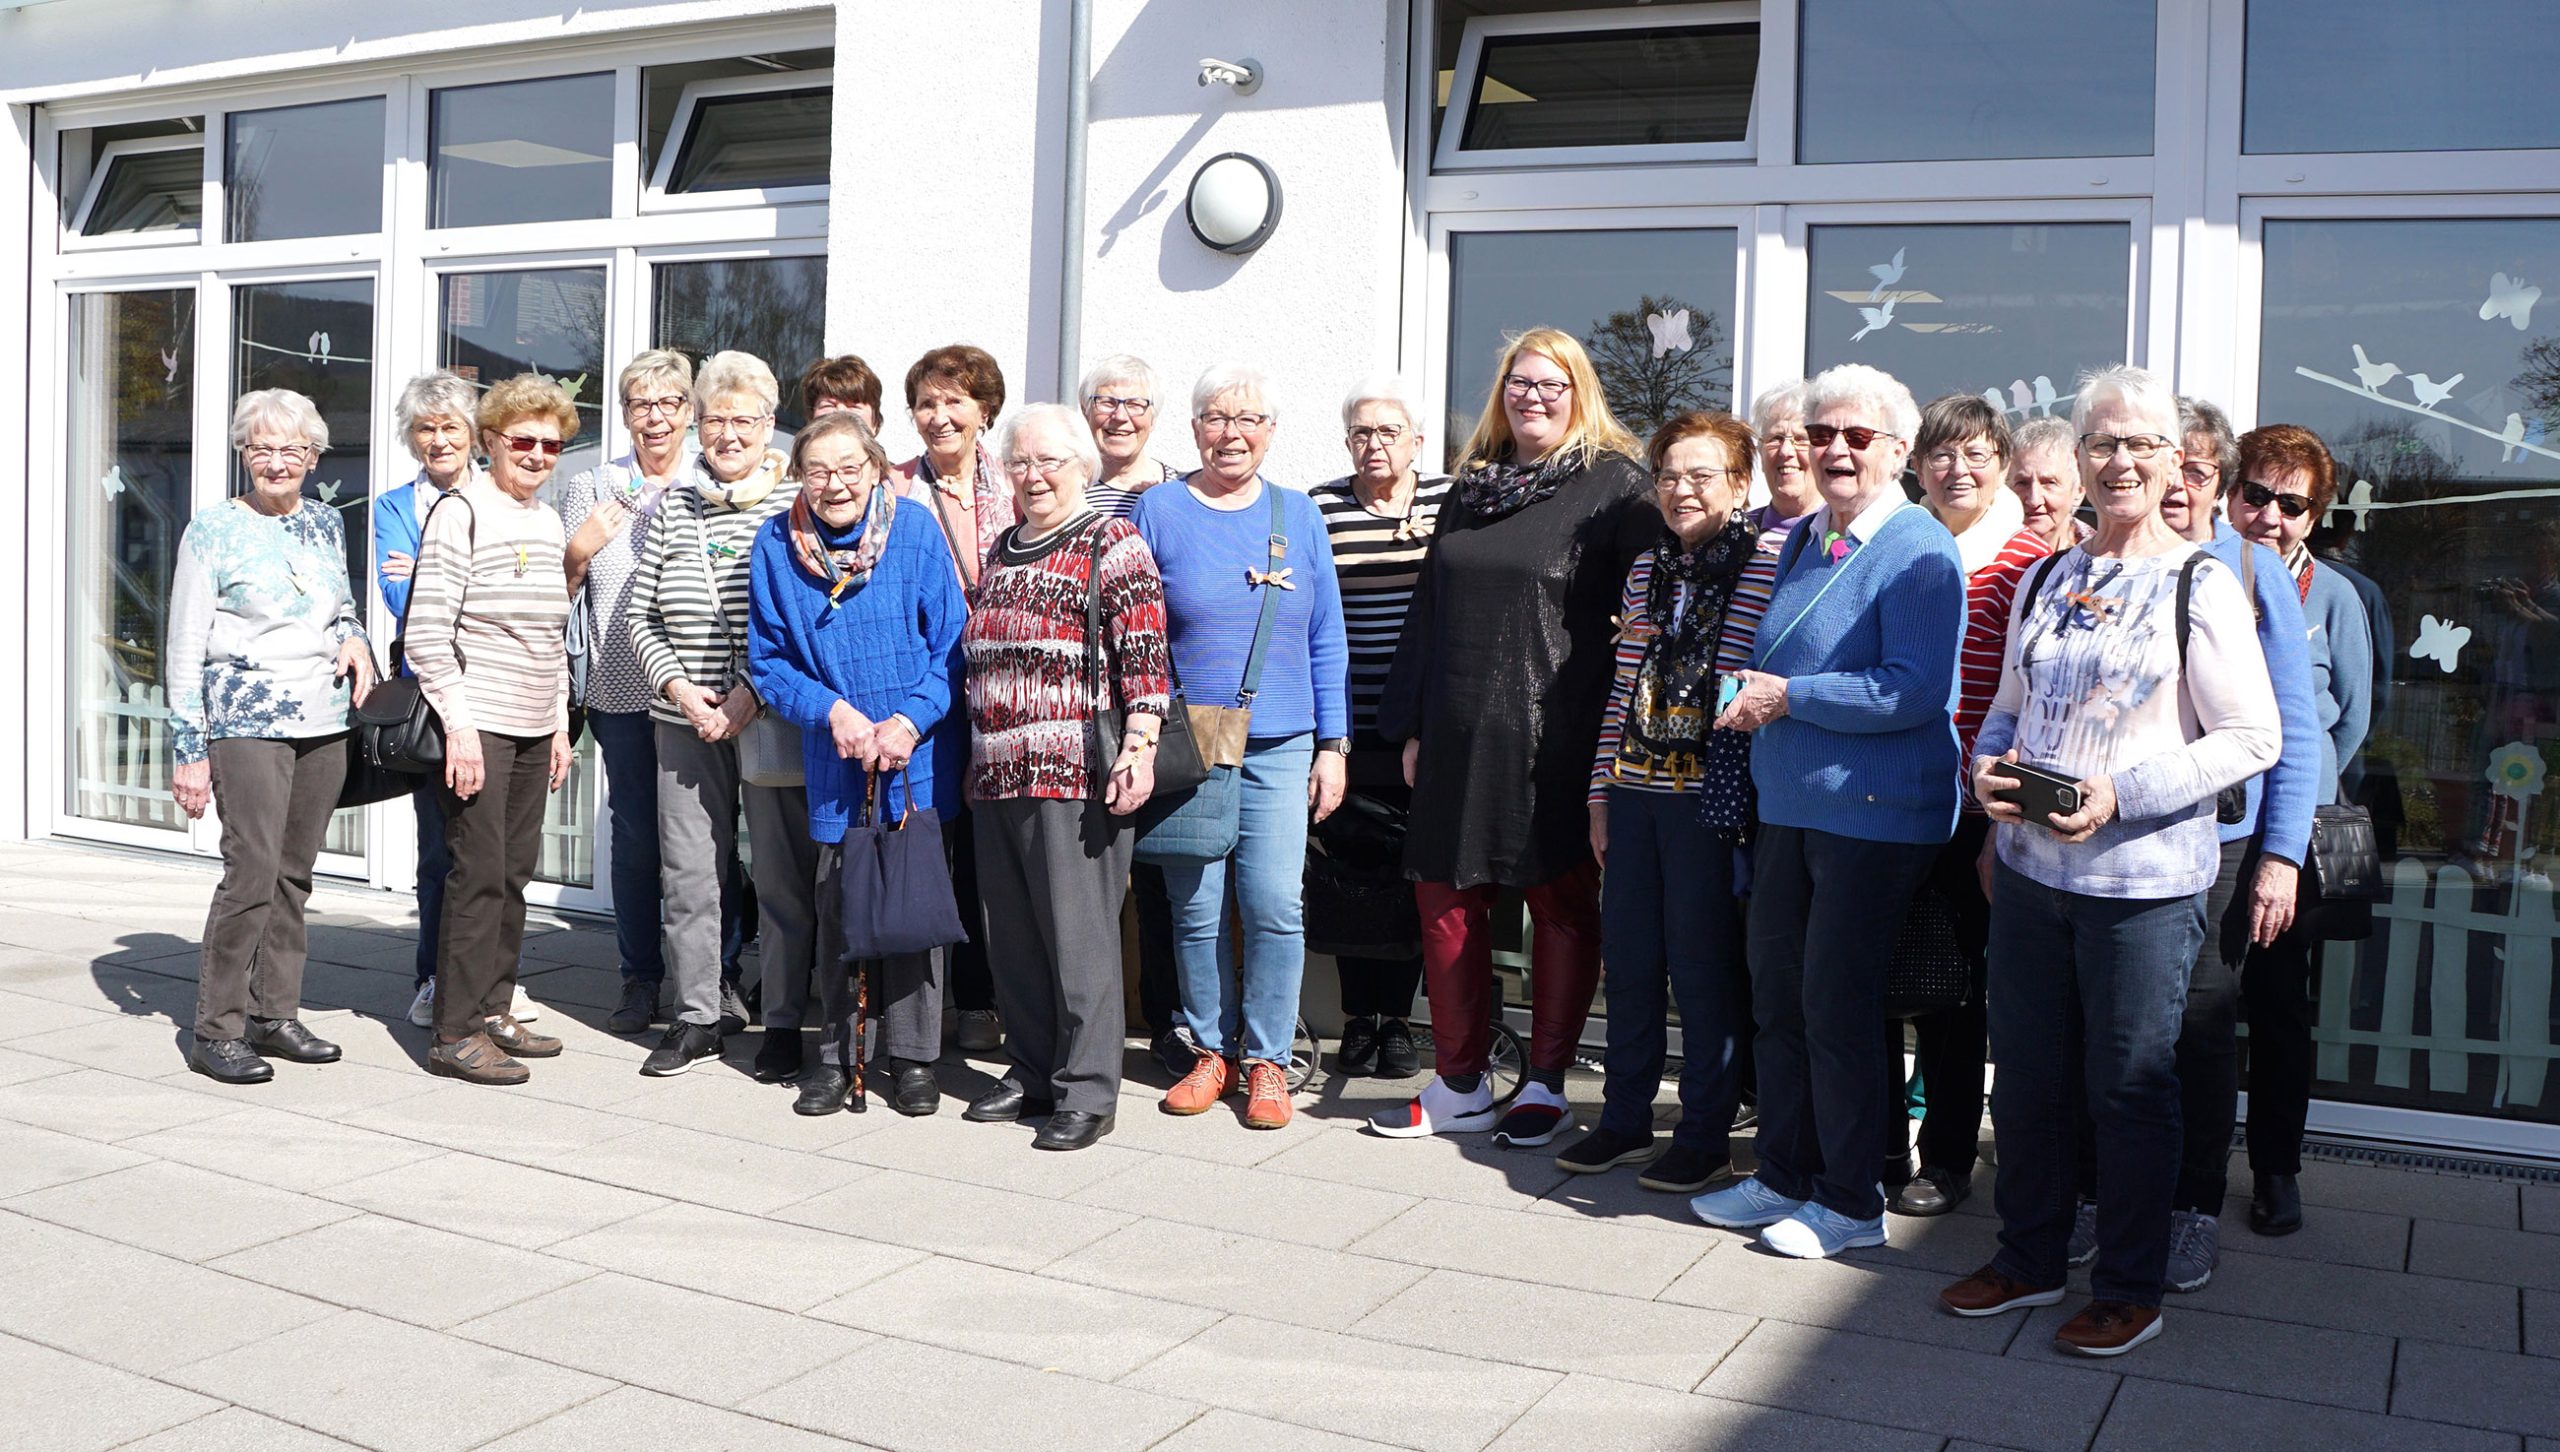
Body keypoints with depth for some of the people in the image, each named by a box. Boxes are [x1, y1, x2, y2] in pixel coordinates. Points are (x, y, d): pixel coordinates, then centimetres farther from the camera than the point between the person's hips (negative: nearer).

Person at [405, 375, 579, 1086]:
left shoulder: (549, 522, 15)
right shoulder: (461, 511, -8)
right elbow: (426, 634, -13)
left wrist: (561, 724, 17)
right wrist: (459, 725, -17)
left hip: (535, 730, 7)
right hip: (477, 725, -7)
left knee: (514, 872, 10)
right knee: (478, 874, -6)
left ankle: (492, 1008, 20)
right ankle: (455, 1033, 0)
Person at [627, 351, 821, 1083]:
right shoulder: (672, 509, 11)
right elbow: (641, 615, 11)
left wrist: (754, 693, -14)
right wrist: (679, 686, -5)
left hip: (774, 719, -4)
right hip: (685, 721, 4)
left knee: (782, 878, 0)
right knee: (688, 875, 8)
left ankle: (784, 1023, 12)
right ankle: (700, 1015, 22)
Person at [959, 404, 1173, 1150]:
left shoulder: (1113, 544, -3)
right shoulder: (1002, 552, 19)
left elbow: (1144, 658, -10)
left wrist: (1139, 749, -18)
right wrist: (975, 754, 24)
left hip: (1075, 776, -7)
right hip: (998, 775, 7)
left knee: (1077, 935, -3)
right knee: (1013, 936, 12)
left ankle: (1088, 1092, 5)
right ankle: (1031, 1073, 24)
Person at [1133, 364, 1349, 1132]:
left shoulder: (1298, 515, 9)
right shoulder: (1158, 511, 3)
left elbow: (1326, 640, 10)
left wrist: (1333, 745, 5)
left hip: (1280, 746, 1)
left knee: (1274, 904, -7)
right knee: (1196, 909, 3)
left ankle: (1267, 1060, 8)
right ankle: (1212, 1050, 20)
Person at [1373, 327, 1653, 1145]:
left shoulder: (1613, 486, -3)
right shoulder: (1471, 486, 15)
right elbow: (1428, 612, 17)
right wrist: (1412, 726, 14)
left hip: (1556, 742, -6)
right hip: (1460, 740, 6)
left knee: (1562, 905, 5)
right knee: (1446, 900, 8)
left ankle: (1547, 1086, 18)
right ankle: (1460, 1085, 21)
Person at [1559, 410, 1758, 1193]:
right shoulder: (1646, 570, 12)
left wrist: (1742, 802, -12)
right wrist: (1602, 791, 13)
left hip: (1708, 797, -6)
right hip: (1637, 789, 6)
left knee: (1704, 967, 2)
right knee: (1626, 959, 11)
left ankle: (1706, 1135, 15)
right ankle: (1625, 1119, 25)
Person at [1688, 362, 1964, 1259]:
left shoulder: (1920, 554, -12)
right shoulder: (1802, 544, 13)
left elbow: (1915, 692, -21)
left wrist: (1787, 696, -16)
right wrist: (1752, 699, 7)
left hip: (1875, 814, -8)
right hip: (1788, 804, 8)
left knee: (1835, 1006, -1)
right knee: (1775, 993, 13)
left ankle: (1852, 1202, 15)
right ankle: (1784, 1176, 28)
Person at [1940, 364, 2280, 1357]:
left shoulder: (2201, 586, -6)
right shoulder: (2045, 581, 11)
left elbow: (2251, 737, -10)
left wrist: (2122, 794, -20)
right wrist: (1986, 767, -4)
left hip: (2143, 882, -5)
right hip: (2030, 868, 5)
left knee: (2130, 1088, 5)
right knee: (2026, 1076, 13)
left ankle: (2131, 1291, 21)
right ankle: (2029, 1259, 31)